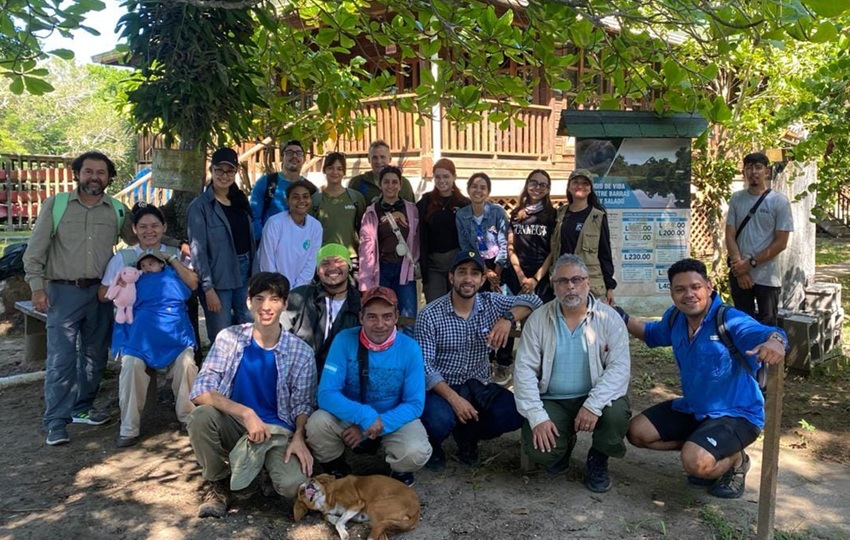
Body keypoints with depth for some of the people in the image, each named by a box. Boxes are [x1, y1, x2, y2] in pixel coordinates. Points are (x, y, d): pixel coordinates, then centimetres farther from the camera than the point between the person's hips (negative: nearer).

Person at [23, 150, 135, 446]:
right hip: (63, 291, -3)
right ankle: (56, 422, 2)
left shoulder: (118, 210, 5)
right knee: (61, 358, -6)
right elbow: (35, 250, -1)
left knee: (95, 355, 11)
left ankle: (82, 408, 27)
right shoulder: (55, 204, 0)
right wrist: (37, 287, -9)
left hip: (100, 292, 3)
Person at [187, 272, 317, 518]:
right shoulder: (229, 338, -7)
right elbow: (200, 390, -14)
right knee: (201, 416, -30)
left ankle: (269, 463, 10)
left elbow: (303, 403, -1)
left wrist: (298, 437, -21)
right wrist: (245, 413, -26)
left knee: (294, 486, -28)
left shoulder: (301, 352, -6)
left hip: (278, 431, -1)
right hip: (235, 424, 2)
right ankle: (218, 483, -2)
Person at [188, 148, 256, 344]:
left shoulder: (241, 200, 11)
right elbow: (198, 249, -12)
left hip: (244, 272, 6)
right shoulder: (200, 205, -8)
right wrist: (208, 288, -16)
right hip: (218, 277, -6)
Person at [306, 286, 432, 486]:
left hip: (395, 419, 0)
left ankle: (400, 476, 9)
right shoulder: (345, 340, -18)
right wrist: (365, 417, -35)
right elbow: (326, 394, -21)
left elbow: (414, 404, -14)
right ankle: (337, 472, 4)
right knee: (317, 424, -29)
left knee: (416, 453, -31)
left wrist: (380, 425, -27)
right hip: (350, 418, 1)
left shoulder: (409, 348, -16)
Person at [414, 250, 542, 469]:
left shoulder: (491, 303, -1)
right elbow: (424, 365, -15)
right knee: (439, 420, -35)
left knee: (516, 413, -21)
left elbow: (533, 301, -2)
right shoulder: (430, 315, -12)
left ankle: (467, 435, 10)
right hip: (442, 388, -3)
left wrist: (508, 318, -22)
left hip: (478, 386, 4)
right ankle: (432, 446, 5)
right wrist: (453, 398, -28)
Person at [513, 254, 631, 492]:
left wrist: (593, 405, -28)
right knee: (540, 452, -23)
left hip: (595, 397, 0)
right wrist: (537, 417, -17)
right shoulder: (538, 319, -3)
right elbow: (525, 369, -7)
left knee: (617, 414, -32)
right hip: (552, 401, 0)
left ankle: (598, 459, 4)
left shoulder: (609, 318, -5)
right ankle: (563, 444, 18)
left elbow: (619, 367, -14)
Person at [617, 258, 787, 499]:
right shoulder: (675, 318, -4)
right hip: (692, 408, 7)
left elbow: (769, 334, -44)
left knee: (696, 463, -30)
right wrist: (622, 318, 6)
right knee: (637, 432, 1)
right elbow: (653, 334, 19)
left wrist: (774, 342, -68)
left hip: (737, 414, -7)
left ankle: (735, 460, 6)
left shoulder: (730, 321, -25)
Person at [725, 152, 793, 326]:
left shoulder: (779, 201, -4)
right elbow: (730, 236, 1)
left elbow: (780, 243, -7)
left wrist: (750, 263, -11)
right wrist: (740, 267, -9)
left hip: (767, 277, -3)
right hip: (739, 274, 3)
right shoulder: (736, 199, 4)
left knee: (766, 326, 5)